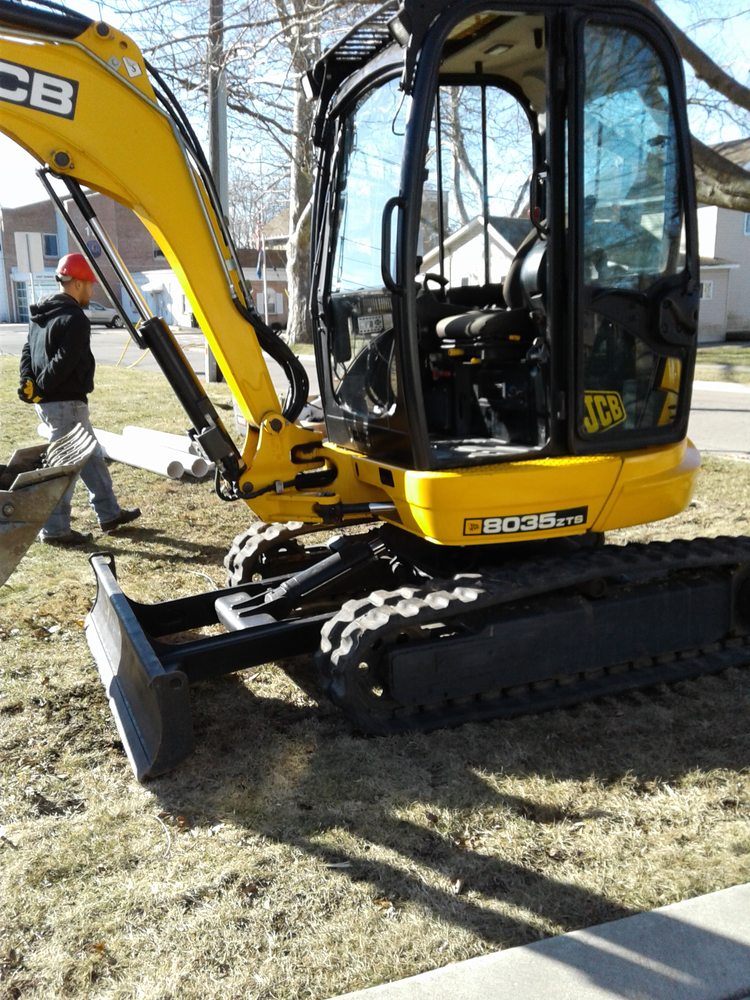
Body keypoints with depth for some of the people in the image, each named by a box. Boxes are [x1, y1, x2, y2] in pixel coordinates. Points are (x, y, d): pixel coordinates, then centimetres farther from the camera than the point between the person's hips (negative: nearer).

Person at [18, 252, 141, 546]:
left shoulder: (42, 314, 15)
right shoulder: (75, 319, -17)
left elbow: (28, 351, 15)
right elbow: (64, 363, -23)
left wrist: (29, 383, 2)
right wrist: (41, 389, -12)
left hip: (49, 401, 10)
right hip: (65, 402, -10)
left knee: (91, 456, 18)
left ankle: (109, 513, 27)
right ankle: (55, 529, 5)